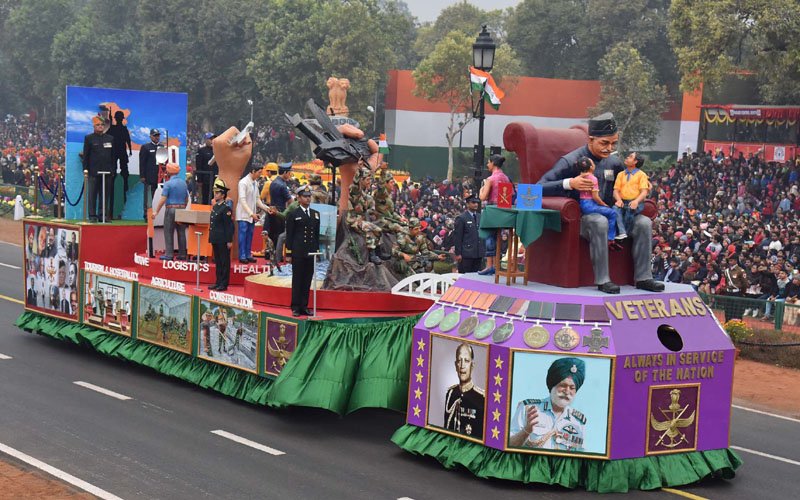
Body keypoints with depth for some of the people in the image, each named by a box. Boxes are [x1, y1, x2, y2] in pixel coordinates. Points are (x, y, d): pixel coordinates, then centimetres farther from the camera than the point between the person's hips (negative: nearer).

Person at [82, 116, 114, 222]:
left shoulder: (110, 139, 13)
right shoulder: (89, 138, 5)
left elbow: (113, 156, 14)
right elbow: (85, 156, 2)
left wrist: (113, 170, 7)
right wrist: (85, 170, -5)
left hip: (107, 171, 3)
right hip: (94, 172, -3)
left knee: (106, 195, 3)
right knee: (92, 195, -2)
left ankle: (105, 215, 8)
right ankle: (92, 216, 1)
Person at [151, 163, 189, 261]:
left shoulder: (168, 183, -10)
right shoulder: (184, 183, 9)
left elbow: (163, 199, -14)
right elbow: (187, 199, 14)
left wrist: (156, 211, -10)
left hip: (171, 209, -6)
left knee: (168, 233, -1)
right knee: (181, 233, 7)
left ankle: (168, 254, -4)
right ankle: (182, 254, 8)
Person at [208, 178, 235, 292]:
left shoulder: (226, 208, -13)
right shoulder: (215, 207, 14)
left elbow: (229, 226, -16)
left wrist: (229, 241, -17)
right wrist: (211, 237, 18)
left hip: (223, 240, -9)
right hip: (215, 239, 9)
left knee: (224, 262, -2)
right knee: (217, 262, 13)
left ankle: (224, 284, 2)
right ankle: (218, 282, 20)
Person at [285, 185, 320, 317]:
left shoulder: (316, 214, 13)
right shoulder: (293, 214, 0)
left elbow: (317, 234, 16)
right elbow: (289, 235, -2)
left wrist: (317, 250, 10)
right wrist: (288, 254, -6)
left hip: (311, 253, 4)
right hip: (298, 253, -4)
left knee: (307, 280, 6)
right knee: (297, 280, 0)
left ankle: (304, 307, 12)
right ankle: (296, 308, 4)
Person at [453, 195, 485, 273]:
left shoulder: (480, 217, 13)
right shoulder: (461, 218, -4)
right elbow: (457, 237, -6)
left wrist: (484, 250, 11)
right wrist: (458, 254, -10)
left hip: (478, 254, 5)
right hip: (466, 254, -5)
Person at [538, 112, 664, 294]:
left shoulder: (614, 163, 12)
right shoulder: (570, 161, -8)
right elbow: (540, 188, -17)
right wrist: (569, 183, -31)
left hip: (607, 215, 6)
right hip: (580, 218, -6)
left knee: (644, 222, -12)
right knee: (599, 222, -39)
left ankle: (643, 277, -7)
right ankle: (602, 280, -33)